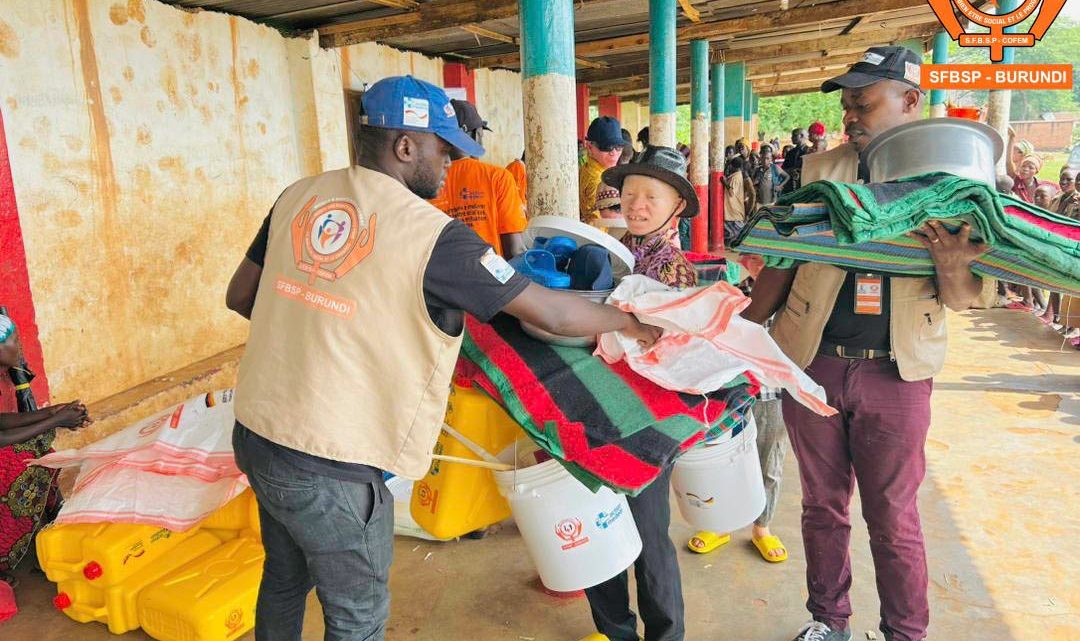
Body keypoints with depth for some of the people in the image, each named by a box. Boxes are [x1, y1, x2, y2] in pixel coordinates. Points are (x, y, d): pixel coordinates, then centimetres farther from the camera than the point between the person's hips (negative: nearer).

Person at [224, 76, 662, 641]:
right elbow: (554, 314, -14)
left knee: (285, 580, 30)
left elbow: (239, 296, 10)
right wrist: (630, 324, 4)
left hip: (256, 432, 7)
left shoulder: (299, 195, 0)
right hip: (332, 470, -7)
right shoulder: (434, 236, -18)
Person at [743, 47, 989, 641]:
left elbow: (961, 299, 0)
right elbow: (780, 262, 6)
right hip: (813, 363, 2)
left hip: (896, 374, -1)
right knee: (822, 506, 15)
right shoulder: (819, 171, 2)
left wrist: (952, 266, -23)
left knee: (893, 518, 10)